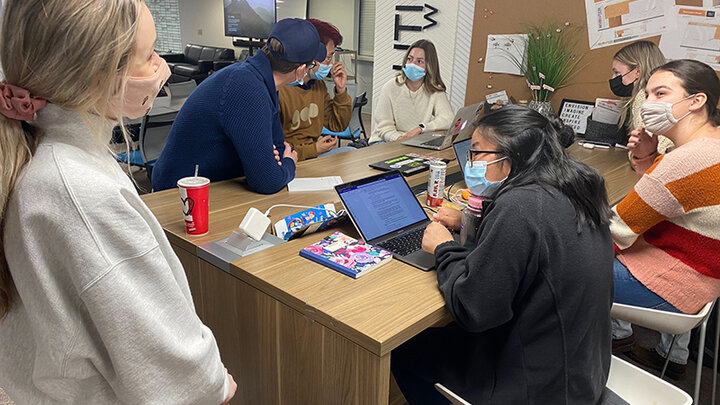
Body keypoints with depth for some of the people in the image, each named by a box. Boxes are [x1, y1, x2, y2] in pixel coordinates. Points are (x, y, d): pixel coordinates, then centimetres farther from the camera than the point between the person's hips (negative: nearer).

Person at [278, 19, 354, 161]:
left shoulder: (318, 83, 8)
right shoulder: (278, 90, -20)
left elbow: (337, 126, 16)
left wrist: (341, 91, 3)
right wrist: (313, 149, -17)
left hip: (315, 152, 8)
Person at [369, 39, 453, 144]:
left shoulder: (435, 91, 1)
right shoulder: (390, 88, -4)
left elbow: (448, 119, -13)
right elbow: (384, 127, -7)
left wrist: (420, 129, -26)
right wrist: (399, 138, -29)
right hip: (387, 142, -3)